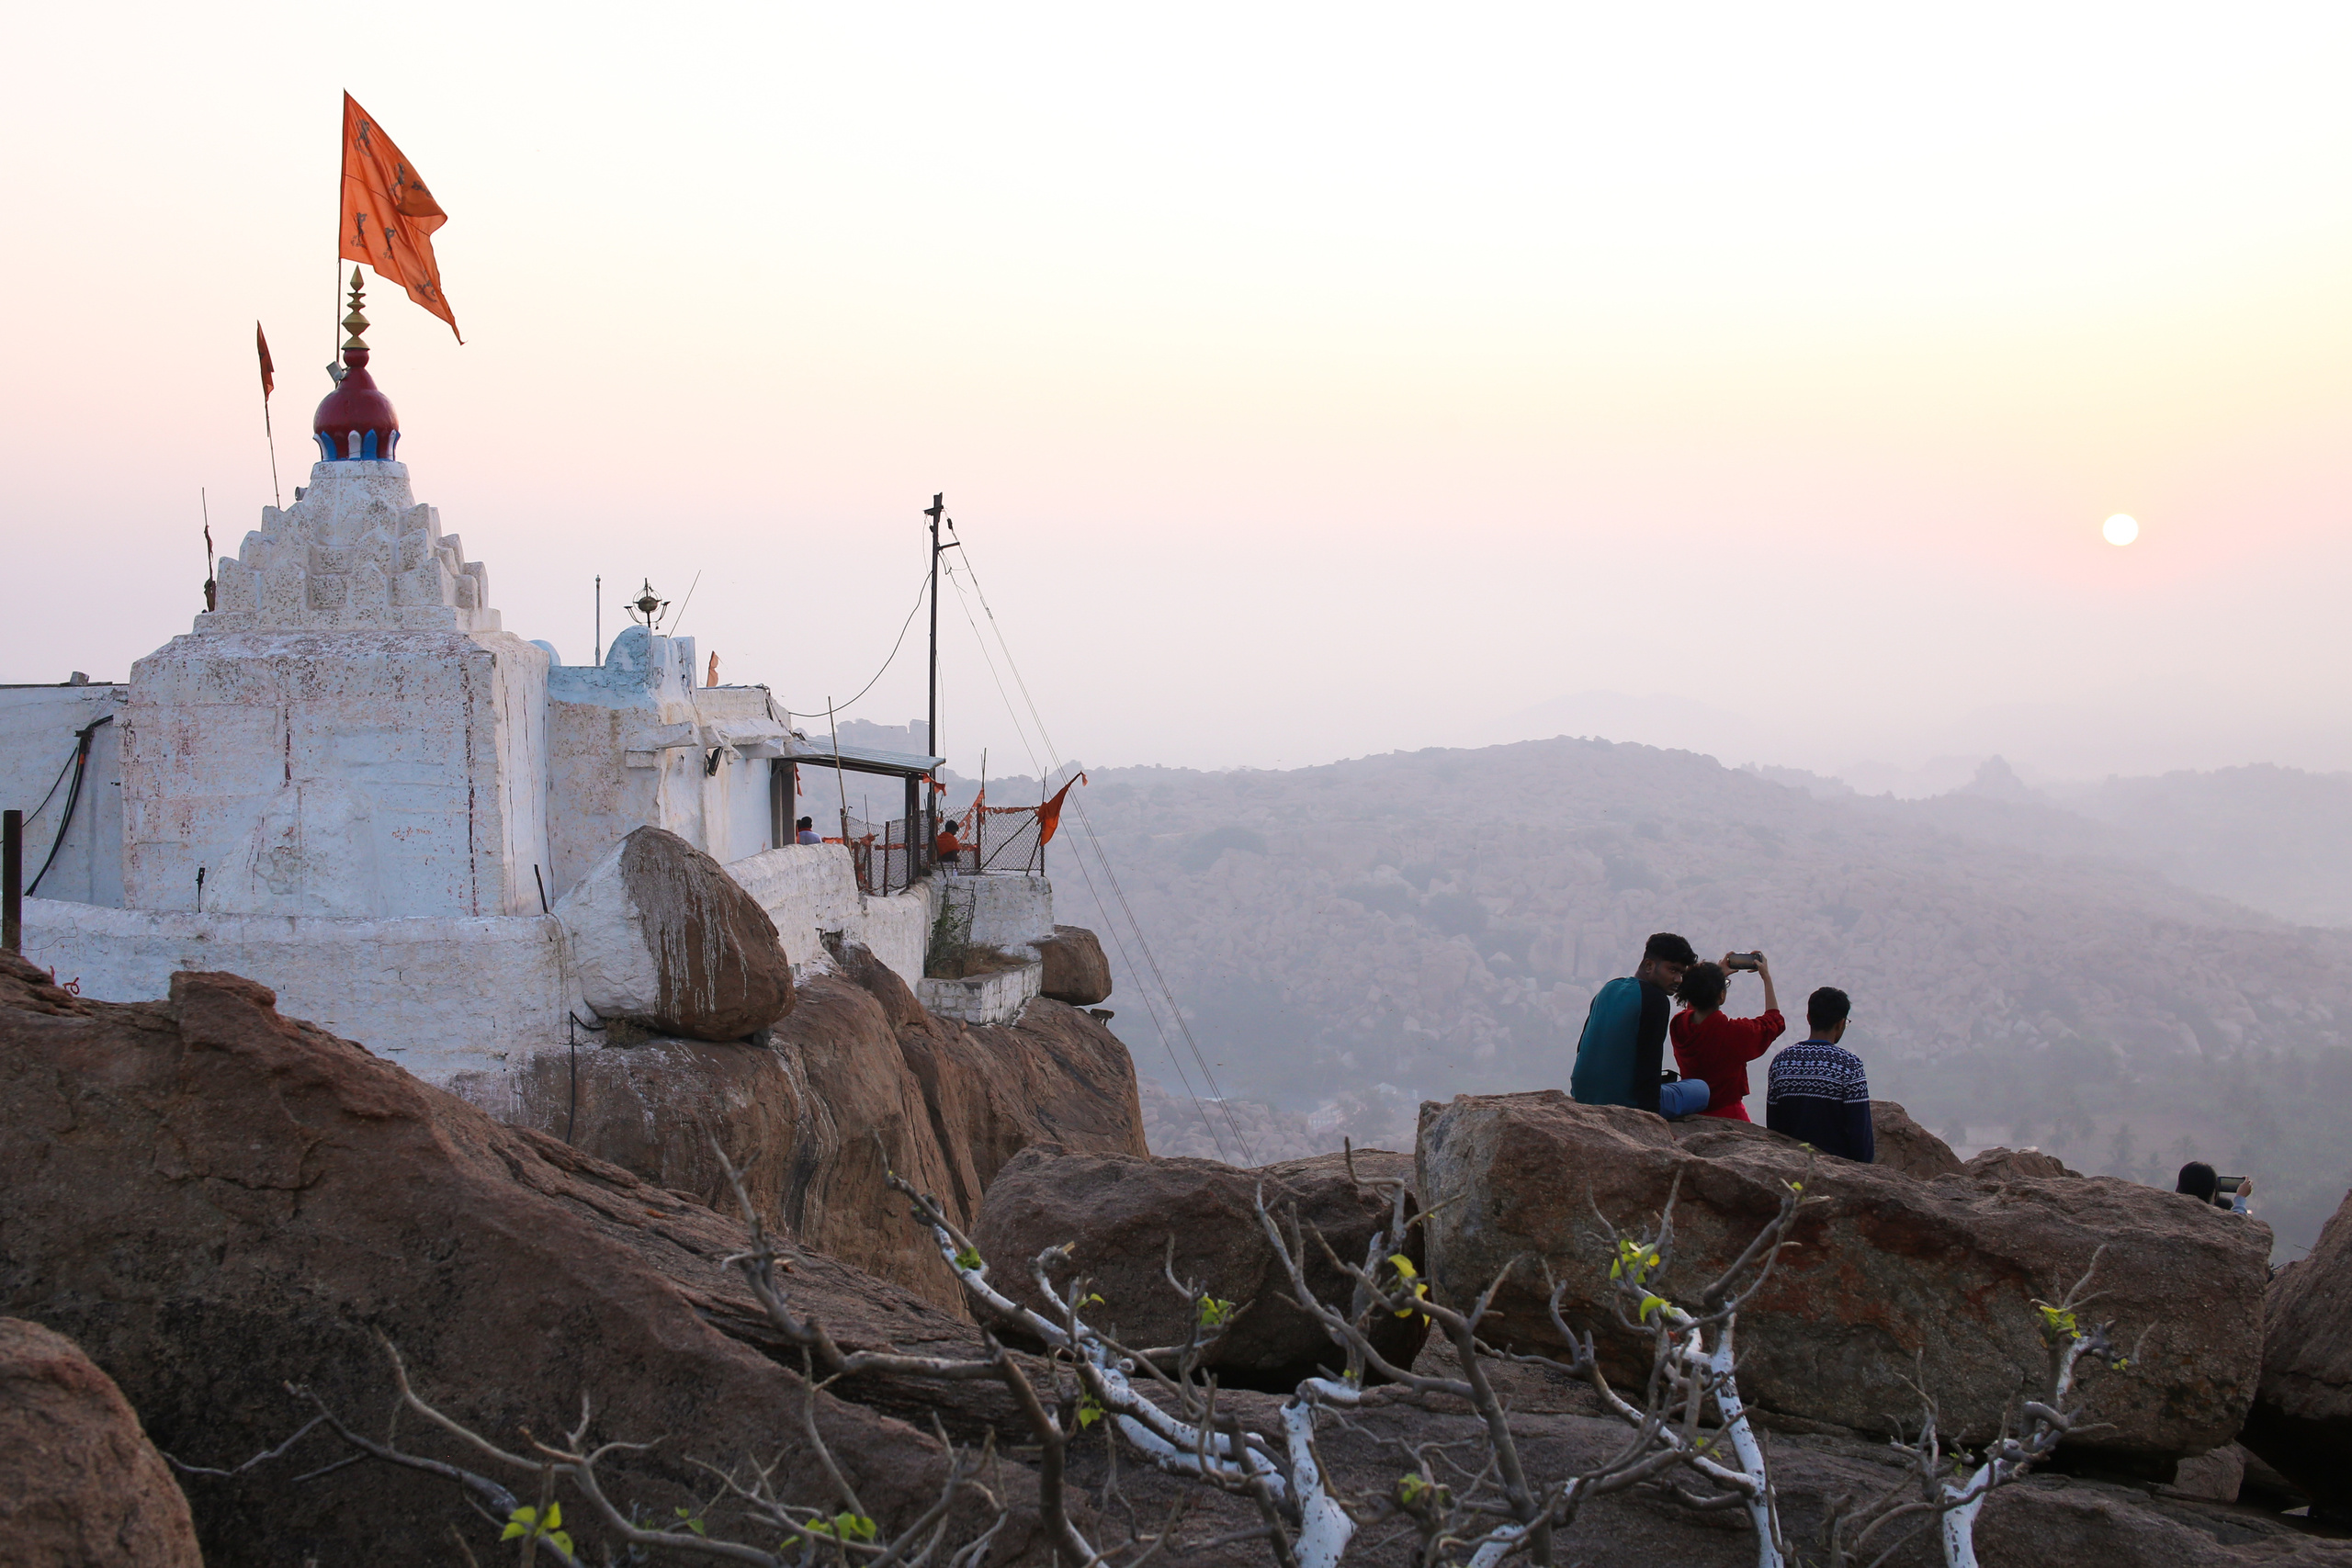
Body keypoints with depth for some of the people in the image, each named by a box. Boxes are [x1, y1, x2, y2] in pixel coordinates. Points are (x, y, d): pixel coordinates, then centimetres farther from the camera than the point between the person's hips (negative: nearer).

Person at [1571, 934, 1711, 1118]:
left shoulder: (1608, 990, 13)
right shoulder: (1656, 999, -11)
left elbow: (1582, 1048, 18)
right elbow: (1649, 1064, -16)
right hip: (1623, 1102, -8)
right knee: (1701, 1090, 11)